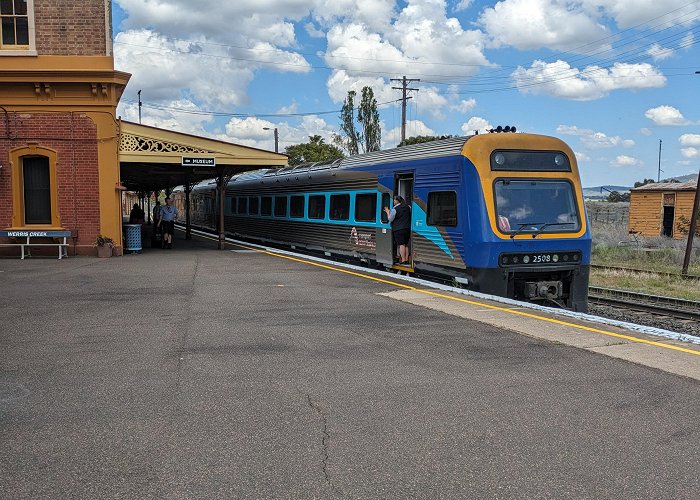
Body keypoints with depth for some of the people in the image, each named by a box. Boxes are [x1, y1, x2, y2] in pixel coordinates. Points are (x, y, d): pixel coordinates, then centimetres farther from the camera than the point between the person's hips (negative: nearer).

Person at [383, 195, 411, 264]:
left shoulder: (394, 209, -10)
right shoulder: (407, 207, 10)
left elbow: (390, 219, -5)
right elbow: (410, 216, 20)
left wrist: (387, 212, 7)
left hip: (398, 229, -6)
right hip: (407, 228, 6)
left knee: (401, 244, -7)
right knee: (406, 244, 12)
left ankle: (403, 260, -10)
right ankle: (406, 259, 11)